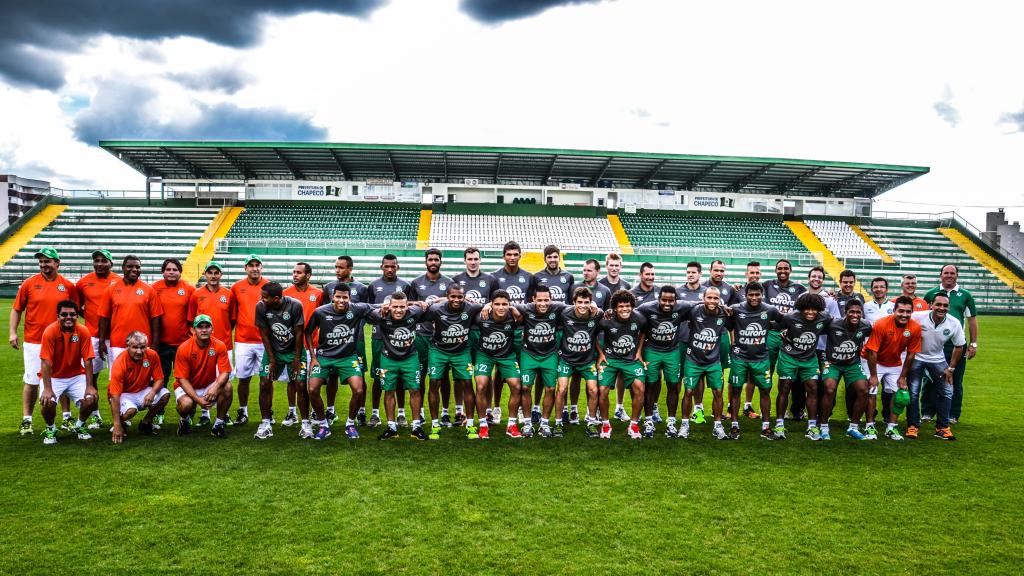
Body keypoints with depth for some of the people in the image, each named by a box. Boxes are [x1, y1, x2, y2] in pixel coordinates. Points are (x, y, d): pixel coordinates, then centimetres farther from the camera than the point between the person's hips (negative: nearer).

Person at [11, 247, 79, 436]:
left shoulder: (68, 286, 1)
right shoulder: (29, 283, -1)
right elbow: (17, 309, 4)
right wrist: (12, 332, -5)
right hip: (33, 342, -1)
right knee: (31, 382, 3)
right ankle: (26, 420, 13)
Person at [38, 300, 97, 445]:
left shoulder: (83, 331, -12)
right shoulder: (50, 332, -18)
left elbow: (87, 361, -11)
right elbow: (46, 363, -21)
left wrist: (89, 386, -17)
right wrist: (47, 389, -28)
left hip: (76, 376, 2)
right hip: (53, 377, -2)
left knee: (91, 399, -19)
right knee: (47, 402, -26)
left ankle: (79, 426, 14)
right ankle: (51, 429, 7)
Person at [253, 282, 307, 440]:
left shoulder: (295, 305, -23)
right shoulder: (261, 307, -16)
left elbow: (299, 333, -14)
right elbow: (264, 334, -7)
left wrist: (297, 359, -10)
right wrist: (271, 359, -6)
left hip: (294, 350, -2)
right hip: (273, 350, 2)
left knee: (300, 385, -8)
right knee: (264, 384, -6)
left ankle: (305, 423, 6)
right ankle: (266, 423, 7)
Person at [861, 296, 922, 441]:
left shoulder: (915, 328, -17)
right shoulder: (881, 325, -28)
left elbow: (910, 354, -6)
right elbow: (872, 352, -22)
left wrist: (903, 377, -3)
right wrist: (873, 376, -18)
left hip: (895, 364, 4)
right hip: (874, 362, -4)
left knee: (897, 393, 1)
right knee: (871, 392, -8)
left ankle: (891, 428, 12)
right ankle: (870, 427, 3)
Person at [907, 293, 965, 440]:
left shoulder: (954, 324, -15)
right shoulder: (917, 317, -25)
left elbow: (959, 346, 0)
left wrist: (951, 368, -1)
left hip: (938, 360, 3)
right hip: (916, 358, -3)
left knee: (947, 392, 0)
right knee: (913, 392, -7)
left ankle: (942, 428, 13)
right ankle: (912, 426, 6)